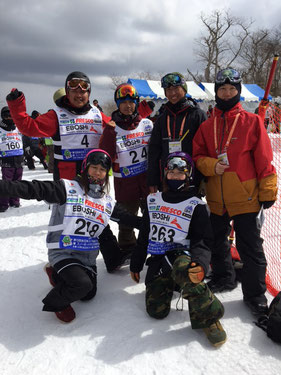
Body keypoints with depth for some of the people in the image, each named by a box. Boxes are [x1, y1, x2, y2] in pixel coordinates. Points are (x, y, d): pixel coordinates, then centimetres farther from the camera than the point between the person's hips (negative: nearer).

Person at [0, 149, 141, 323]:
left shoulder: (108, 202, 7)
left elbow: (126, 217, 19)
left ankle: (58, 275, 31)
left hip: (88, 256, 6)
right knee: (83, 284, -25)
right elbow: (33, 189, -21)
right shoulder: (68, 188, -11)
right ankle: (56, 302, 7)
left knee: (89, 294, 5)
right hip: (63, 253, -6)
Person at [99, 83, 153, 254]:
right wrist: (109, 134, -24)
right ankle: (127, 250, 32)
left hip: (148, 177, 2)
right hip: (125, 181, -1)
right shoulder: (112, 128, -4)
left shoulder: (147, 123, 2)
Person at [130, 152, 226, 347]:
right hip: (157, 261, 4)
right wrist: (136, 264, 19)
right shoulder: (153, 201, 12)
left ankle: (207, 316, -22)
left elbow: (202, 242, -7)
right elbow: (143, 237, 18)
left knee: (182, 268, -41)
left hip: (181, 256, -4)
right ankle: (167, 284, 19)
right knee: (156, 311, -13)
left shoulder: (196, 205, -1)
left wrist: (200, 264, -28)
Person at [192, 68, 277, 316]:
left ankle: (255, 293, 19)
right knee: (217, 242, 19)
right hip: (216, 200, 4)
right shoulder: (207, 126, 7)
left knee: (250, 247, 3)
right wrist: (211, 165, -13)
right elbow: (197, 156, 8)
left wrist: (268, 192, -6)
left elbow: (264, 160, -5)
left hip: (245, 198, -4)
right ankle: (223, 278, 41)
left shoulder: (252, 121, -3)